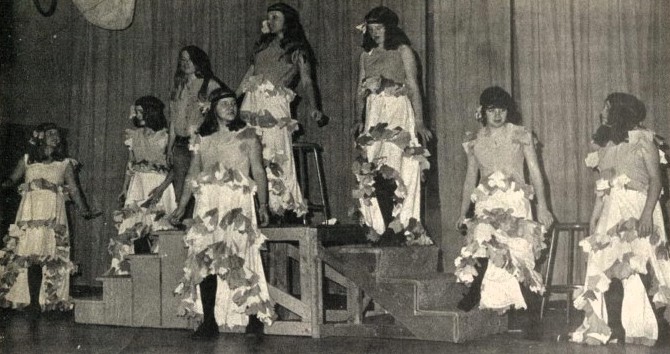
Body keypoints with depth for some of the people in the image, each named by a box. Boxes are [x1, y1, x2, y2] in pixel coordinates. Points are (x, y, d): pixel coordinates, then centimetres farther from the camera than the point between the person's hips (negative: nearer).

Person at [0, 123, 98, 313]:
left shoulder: (65, 164, 12)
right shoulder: (27, 160, 14)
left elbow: (74, 190, 10)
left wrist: (84, 210, 1)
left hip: (53, 215, 0)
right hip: (30, 212, 0)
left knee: (51, 257, -7)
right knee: (30, 255, -6)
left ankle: (42, 300, -1)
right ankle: (32, 300, -2)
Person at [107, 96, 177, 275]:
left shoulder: (166, 136, -3)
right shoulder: (134, 135, 13)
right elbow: (130, 164, 18)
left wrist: (161, 188, -18)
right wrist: (124, 189, 8)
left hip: (159, 186, -4)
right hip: (137, 186, 4)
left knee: (157, 227, -10)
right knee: (131, 228, -6)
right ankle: (120, 268, -3)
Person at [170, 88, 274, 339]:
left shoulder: (246, 136, 9)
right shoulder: (202, 138, 17)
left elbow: (258, 172, 5)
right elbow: (193, 175, 20)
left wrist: (263, 205, -4)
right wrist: (181, 206, 15)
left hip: (237, 204, -3)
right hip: (207, 205, 3)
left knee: (229, 252, -20)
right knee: (202, 259, -10)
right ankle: (208, 320, -6)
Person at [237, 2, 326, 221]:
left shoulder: (297, 50, 9)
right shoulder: (263, 45, 24)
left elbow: (306, 81, 0)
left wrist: (313, 108, -16)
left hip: (275, 105, -4)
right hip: (251, 102, 4)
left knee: (274, 155, -11)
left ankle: (276, 208, -6)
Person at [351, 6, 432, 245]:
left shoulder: (403, 51, 5)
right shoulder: (366, 55, 17)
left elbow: (413, 87, 0)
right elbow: (361, 89, 14)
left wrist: (419, 121, -8)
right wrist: (359, 118, 0)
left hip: (398, 112, -4)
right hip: (373, 114, 4)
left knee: (397, 168, -10)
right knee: (371, 170, -4)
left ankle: (403, 224, -5)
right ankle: (376, 225, 2)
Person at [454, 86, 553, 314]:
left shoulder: (519, 135, 5)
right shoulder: (475, 141, 13)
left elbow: (535, 172, 3)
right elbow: (470, 178, 18)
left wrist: (542, 206, -6)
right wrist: (463, 212, 14)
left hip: (515, 201, -2)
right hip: (486, 204, 2)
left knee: (486, 236, -24)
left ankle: (475, 293, -12)